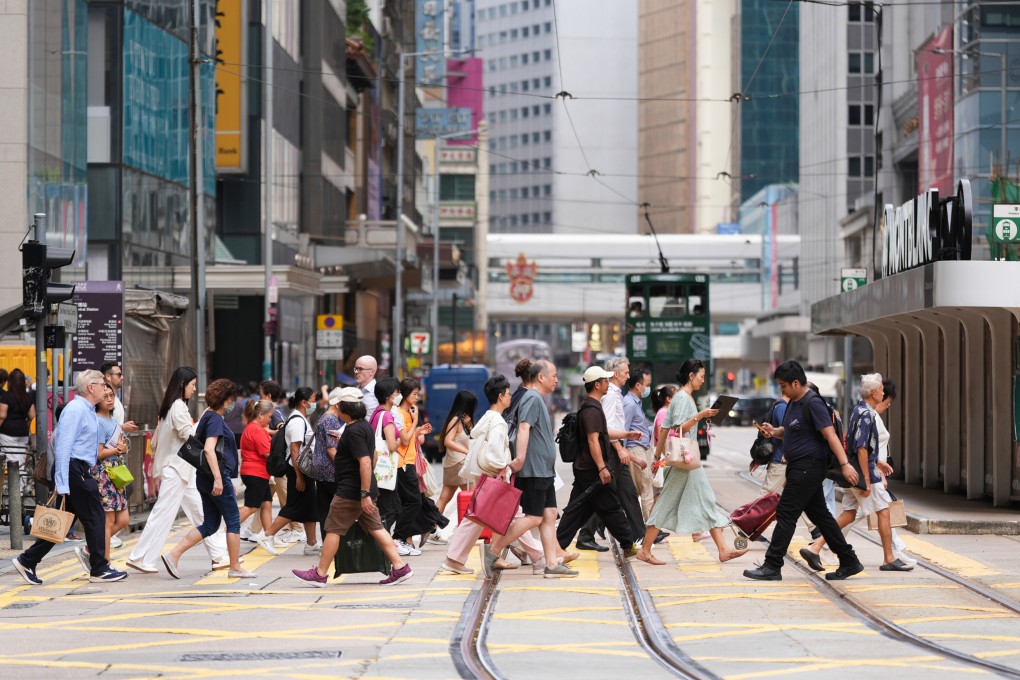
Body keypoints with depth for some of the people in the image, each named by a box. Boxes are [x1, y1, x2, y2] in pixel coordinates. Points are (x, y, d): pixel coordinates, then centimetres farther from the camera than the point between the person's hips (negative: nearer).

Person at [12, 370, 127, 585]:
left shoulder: (88, 411, 17)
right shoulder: (76, 410, -14)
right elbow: (63, 446, -19)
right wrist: (62, 483, -23)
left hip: (80, 471, 10)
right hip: (73, 469, -10)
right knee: (95, 517, -3)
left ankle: (28, 561, 13)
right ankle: (99, 570, 4)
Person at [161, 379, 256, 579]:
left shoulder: (207, 416, 16)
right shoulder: (215, 418, -14)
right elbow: (209, 449, -25)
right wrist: (218, 478, -29)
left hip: (205, 478, 10)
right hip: (217, 476, -10)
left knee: (210, 524, 10)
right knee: (233, 521, 2)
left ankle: (174, 554, 1)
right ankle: (235, 568, 9)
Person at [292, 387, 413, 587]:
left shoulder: (354, 431, -19)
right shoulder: (365, 426, 12)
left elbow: (365, 462, -26)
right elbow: (373, 457, 23)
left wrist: (365, 493, -27)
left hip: (350, 491, -10)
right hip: (364, 490, 10)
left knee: (333, 529, -1)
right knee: (375, 527, 9)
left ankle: (320, 573, 6)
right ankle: (400, 568, 4)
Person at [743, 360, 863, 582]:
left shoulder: (813, 404, -16)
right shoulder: (794, 403, 14)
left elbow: (830, 435, -22)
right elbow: (789, 431, 28)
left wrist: (844, 464, -28)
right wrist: (774, 432, 5)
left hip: (808, 467, -10)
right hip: (799, 467, 10)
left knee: (786, 514, -8)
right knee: (819, 514, 13)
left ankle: (772, 567, -6)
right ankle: (849, 562, 17)